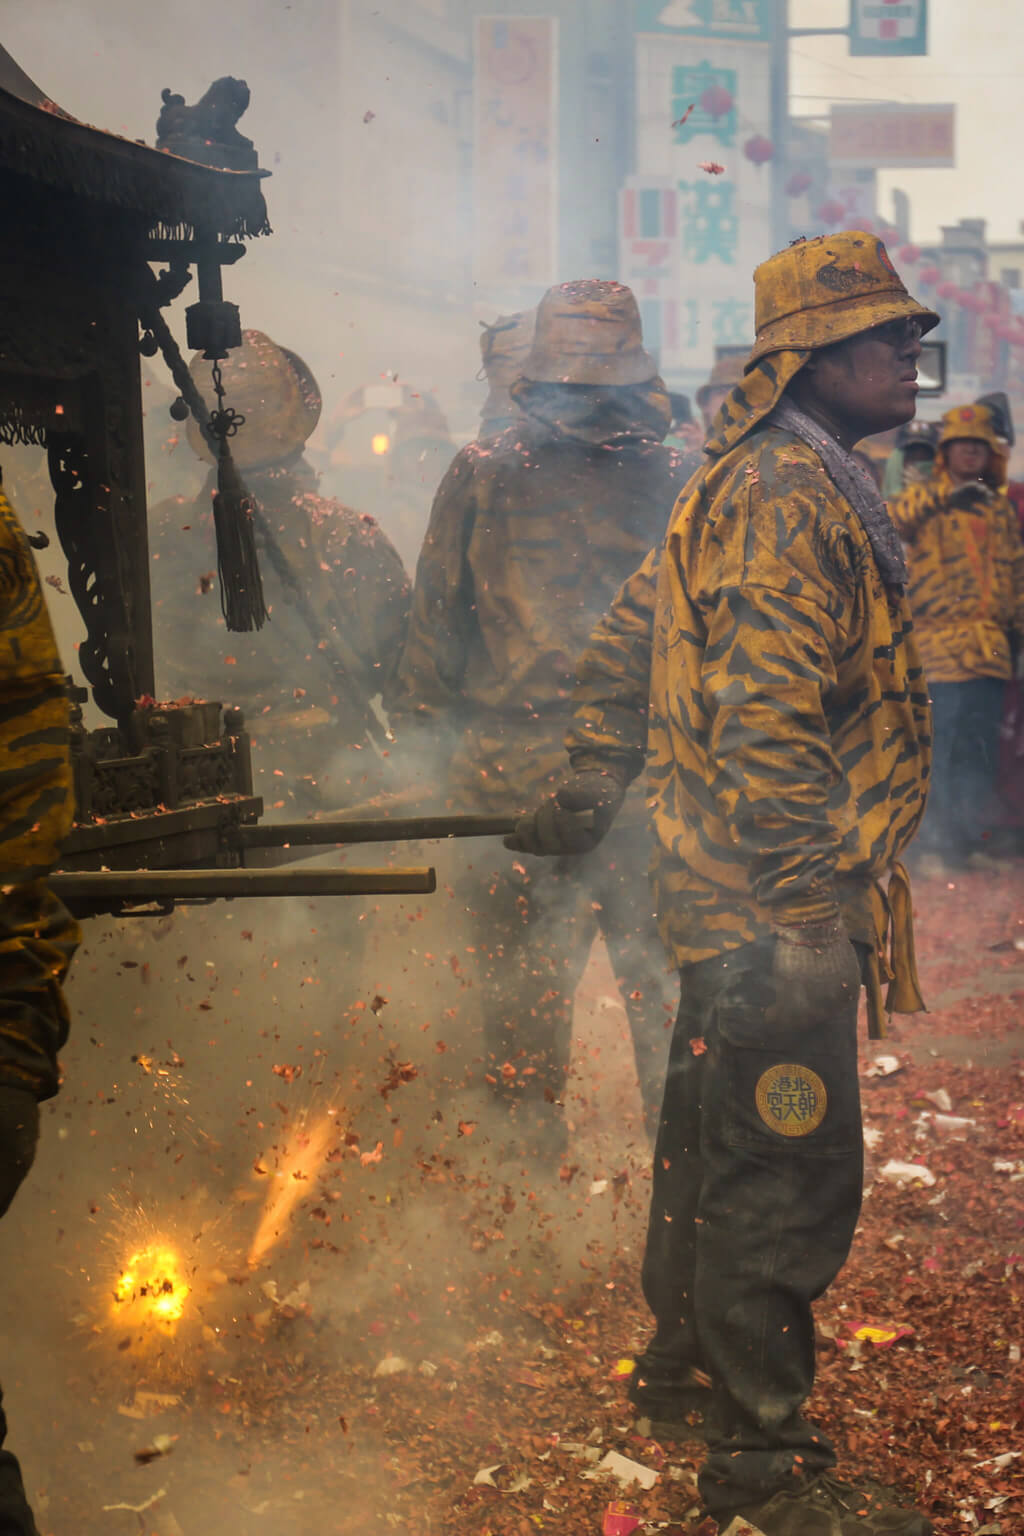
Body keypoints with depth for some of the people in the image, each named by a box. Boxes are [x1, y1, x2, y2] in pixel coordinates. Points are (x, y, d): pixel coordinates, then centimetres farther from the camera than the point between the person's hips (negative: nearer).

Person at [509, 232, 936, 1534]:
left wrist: (588, 794, 23)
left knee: (717, 1138, 22)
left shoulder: (747, 479, 15)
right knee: (788, 1176, -4)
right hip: (776, 906, -11)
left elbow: (622, 645, 20)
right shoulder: (791, 494, -18)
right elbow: (769, 720, -25)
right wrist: (807, 912, -26)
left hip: (722, 890, 11)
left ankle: (685, 1364, 37)